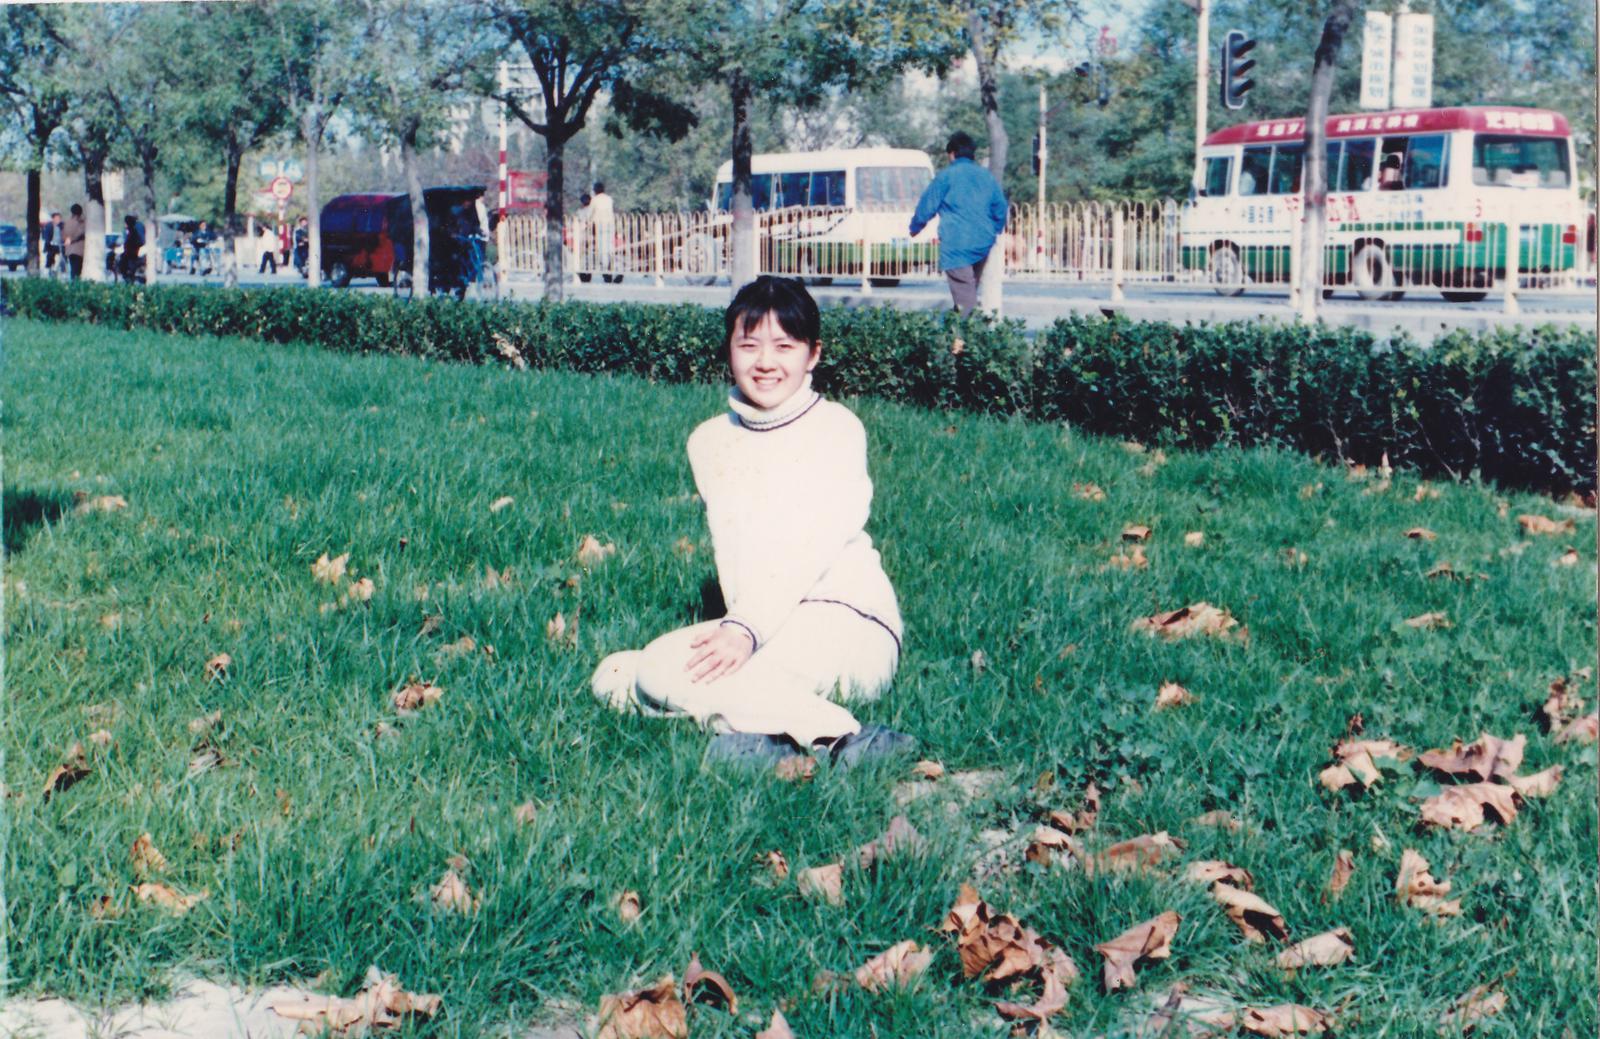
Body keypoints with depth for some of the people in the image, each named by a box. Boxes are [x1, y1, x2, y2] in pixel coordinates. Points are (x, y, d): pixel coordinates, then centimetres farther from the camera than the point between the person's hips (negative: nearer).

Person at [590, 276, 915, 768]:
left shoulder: (837, 428, -2)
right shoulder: (710, 441, 13)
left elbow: (813, 545, -15)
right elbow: (733, 549, 3)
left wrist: (748, 627, -26)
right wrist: (742, 625, -16)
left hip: (846, 621, -7)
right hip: (762, 624, 7)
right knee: (615, 676, -12)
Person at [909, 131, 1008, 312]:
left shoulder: (946, 176, -3)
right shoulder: (987, 176, 13)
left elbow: (927, 204, 0)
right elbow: (1000, 208, 18)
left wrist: (915, 228, 16)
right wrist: (995, 230, 34)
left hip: (956, 243, -6)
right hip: (983, 241, 6)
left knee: (963, 291, -11)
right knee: (971, 289, 18)